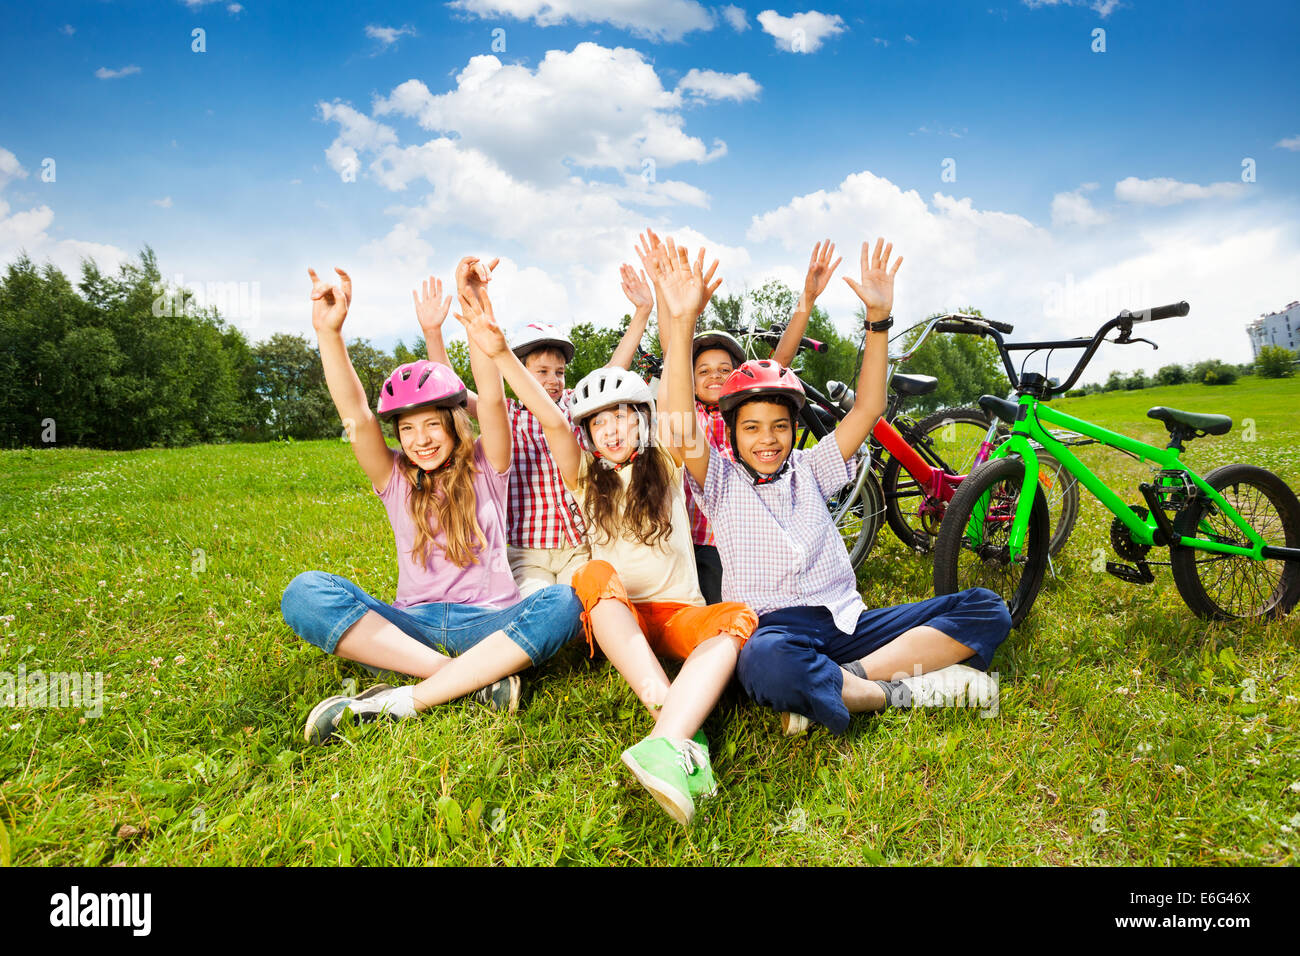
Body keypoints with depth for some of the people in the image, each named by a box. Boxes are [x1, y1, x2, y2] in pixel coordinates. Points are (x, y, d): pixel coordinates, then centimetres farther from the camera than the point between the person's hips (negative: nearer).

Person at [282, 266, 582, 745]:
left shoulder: (484, 468, 7)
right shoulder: (395, 479, 10)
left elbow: (492, 401, -10)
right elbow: (356, 415, -6)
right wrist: (329, 332, -20)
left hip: (489, 622, -1)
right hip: (412, 626, 2)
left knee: (563, 602, -32)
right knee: (304, 592, -23)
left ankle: (409, 698, -31)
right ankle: (474, 677, -29)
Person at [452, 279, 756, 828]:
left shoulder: (667, 468, 9)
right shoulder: (587, 480, 10)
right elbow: (551, 421, -7)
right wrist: (500, 354, -24)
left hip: (679, 612, 0)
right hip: (616, 618, 0)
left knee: (738, 618, -31)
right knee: (596, 573, -33)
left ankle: (666, 743, -53)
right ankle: (684, 734, -46)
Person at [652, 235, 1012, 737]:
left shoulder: (808, 471, 18)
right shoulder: (722, 482, 7)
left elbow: (868, 409, 11)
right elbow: (683, 431, -13)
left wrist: (879, 317, 2)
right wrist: (681, 324, -21)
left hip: (847, 622, 5)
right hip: (774, 626, -5)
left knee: (986, 608, -10)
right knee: (766, 661, -43)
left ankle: (847, 680, -22)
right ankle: (900, 688, -20)